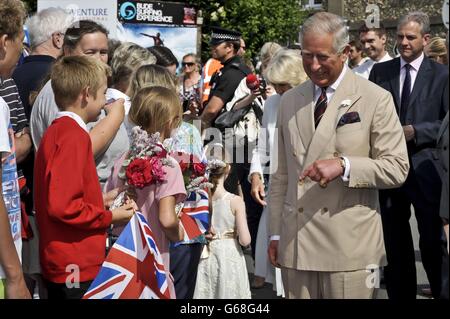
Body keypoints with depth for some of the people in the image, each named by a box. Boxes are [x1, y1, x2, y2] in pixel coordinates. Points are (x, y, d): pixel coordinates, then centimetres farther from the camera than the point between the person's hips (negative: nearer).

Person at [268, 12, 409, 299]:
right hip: (296, 245, 4)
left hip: (349, 246, -4)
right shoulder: (289, 101, 13)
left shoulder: (376, 100, 0)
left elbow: (397, 168, -4)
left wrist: (343, 165, -18)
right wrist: (276, 233, 13)